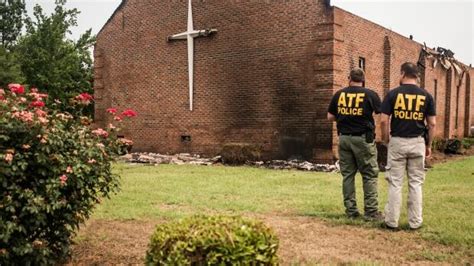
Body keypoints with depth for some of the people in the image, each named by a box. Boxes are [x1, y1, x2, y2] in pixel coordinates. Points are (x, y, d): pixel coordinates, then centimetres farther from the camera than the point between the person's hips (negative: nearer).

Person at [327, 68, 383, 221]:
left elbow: (330, 117, 9)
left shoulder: (339, 95, 4)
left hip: (344, 138, 3)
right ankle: (371, 212, 3)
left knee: (347, 174, 10)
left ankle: (351, 210, 13)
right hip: (363, 138, -3)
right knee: (370, 175, 3)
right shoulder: (370, 95, -4)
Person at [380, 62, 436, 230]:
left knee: (395, 183, 4)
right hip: (418, 142, 2)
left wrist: (386, 140, 6)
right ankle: (415, 222, 14)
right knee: (415, 183, 9)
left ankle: (392, 221, 9)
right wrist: (429, 145, 10)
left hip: (397, 142, -1)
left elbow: (384, 120, -7)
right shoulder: (426, 96, 1)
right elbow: (432, 124, 0)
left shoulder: (392, 94, -4)